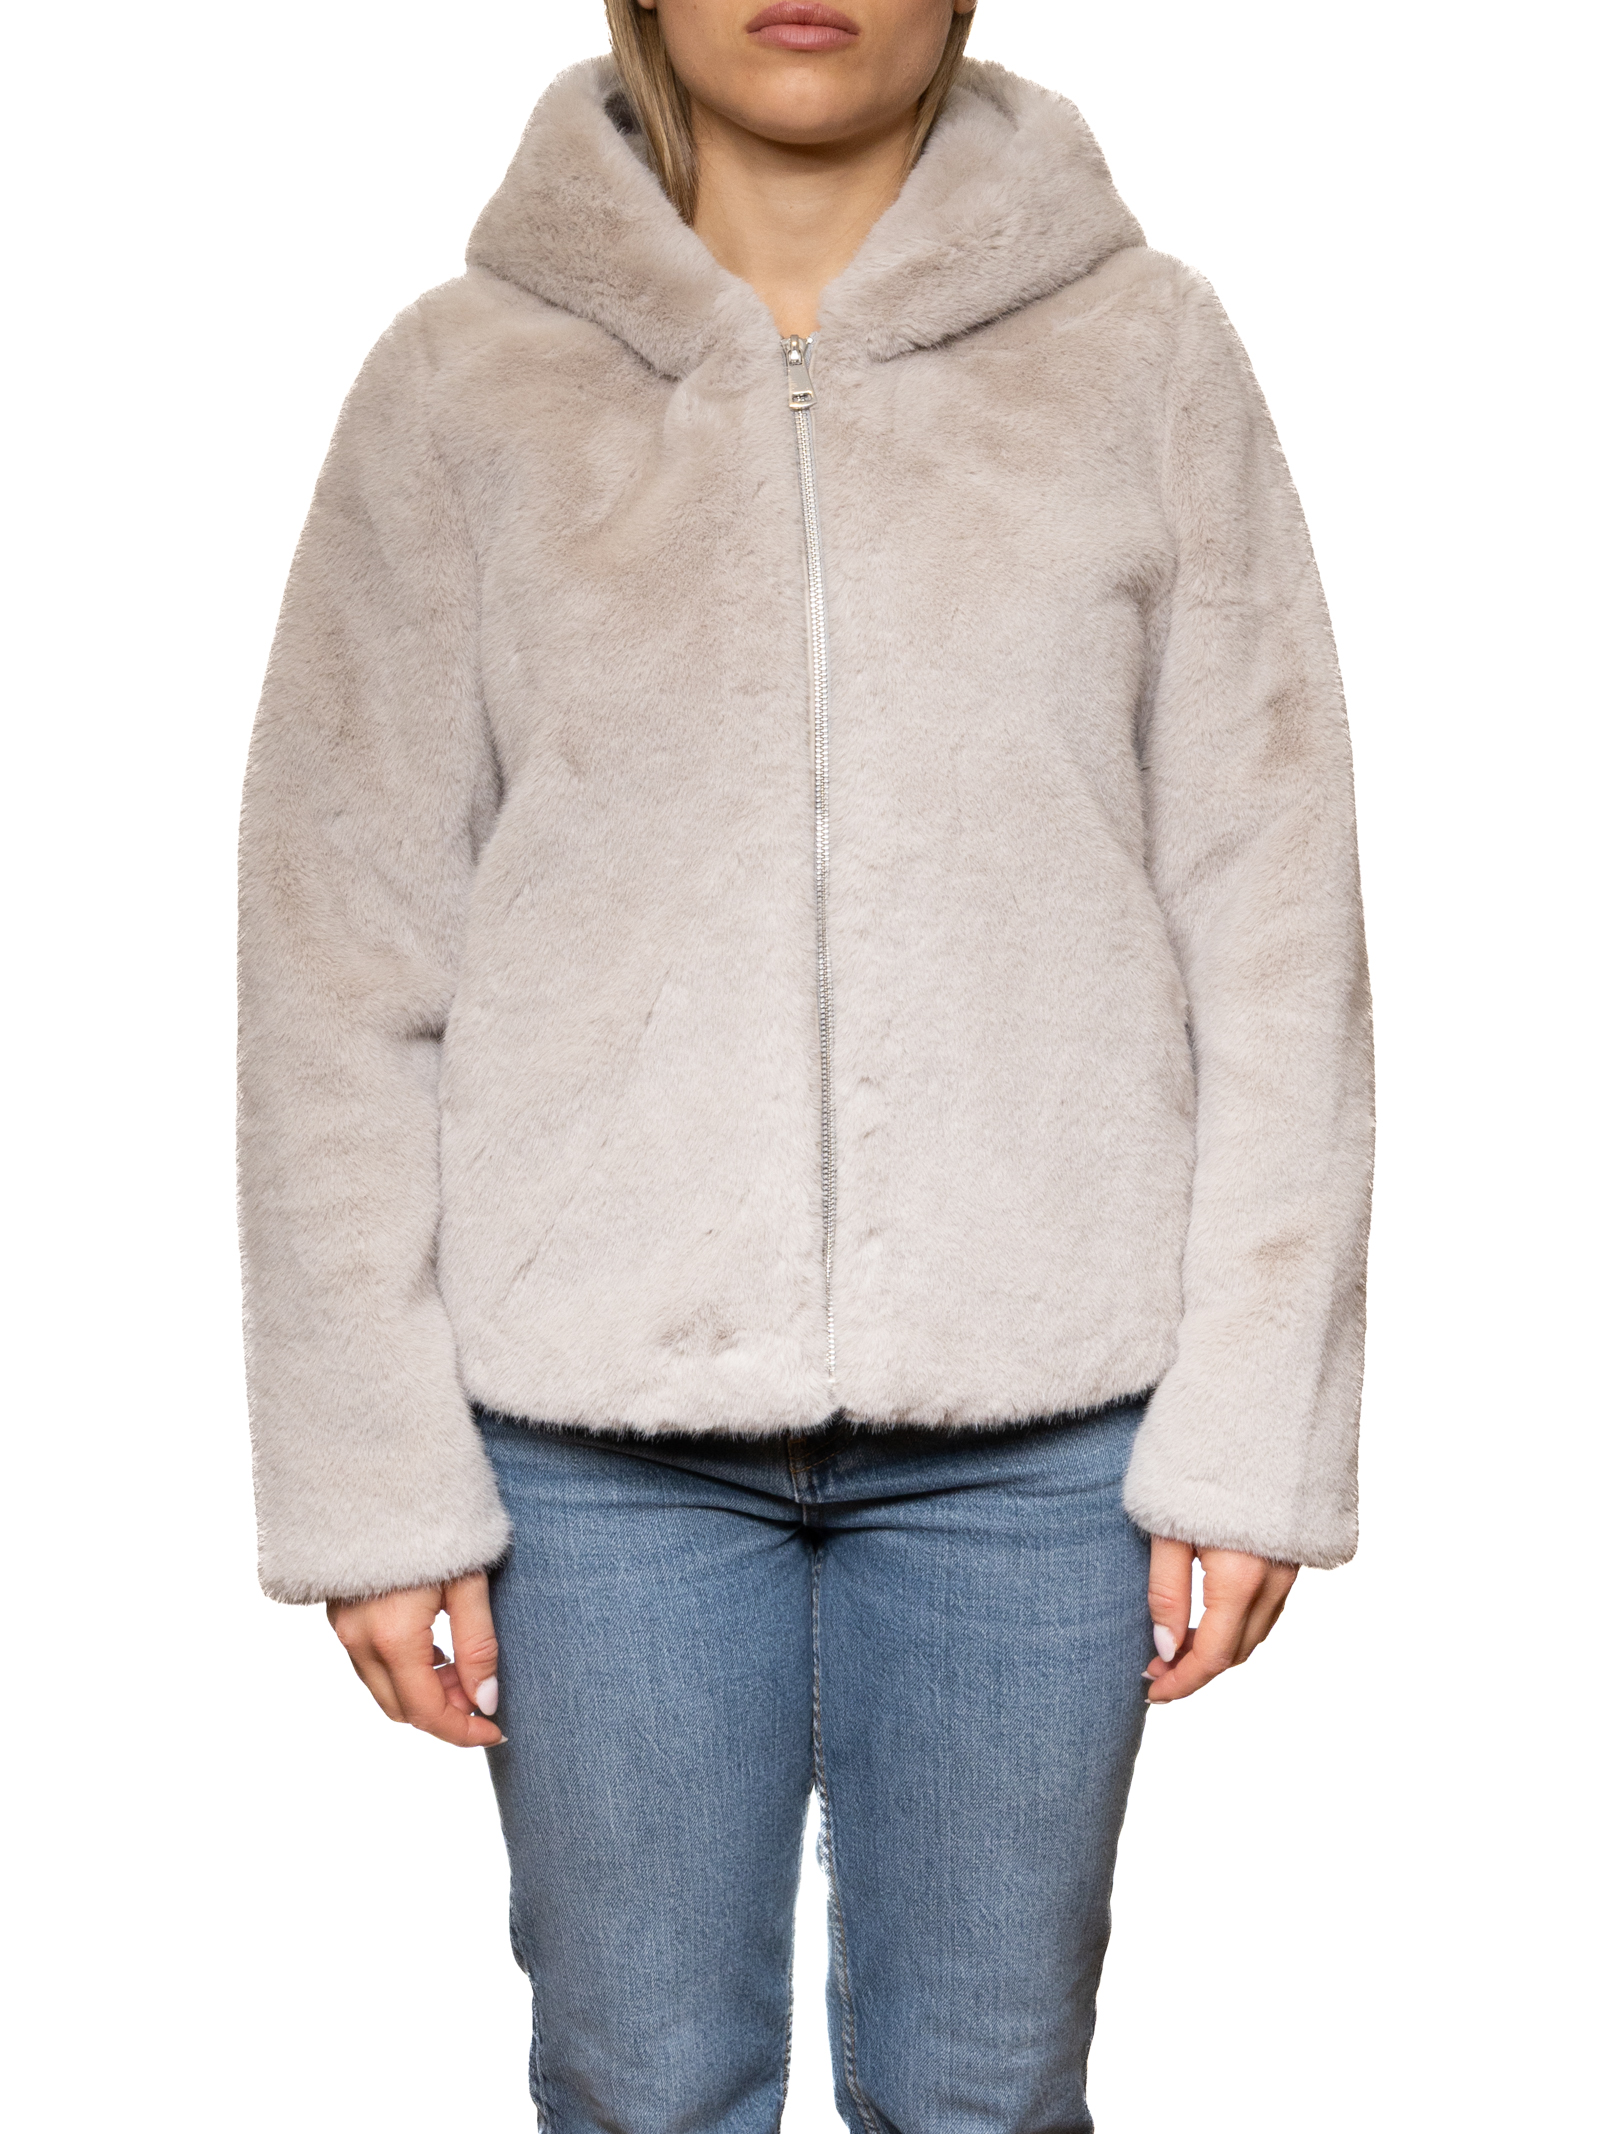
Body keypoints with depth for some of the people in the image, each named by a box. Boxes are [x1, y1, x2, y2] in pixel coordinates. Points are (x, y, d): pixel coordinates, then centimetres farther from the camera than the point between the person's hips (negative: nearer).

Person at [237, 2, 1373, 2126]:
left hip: (1042, 1411, 1)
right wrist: (373, 1474, -2)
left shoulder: (1143, 351, 1)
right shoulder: (464, 382, 1)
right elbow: (340, 955, 0)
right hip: (595, 1415, 0)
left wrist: (1254, 1430, -3)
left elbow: (1272, 921, 0)